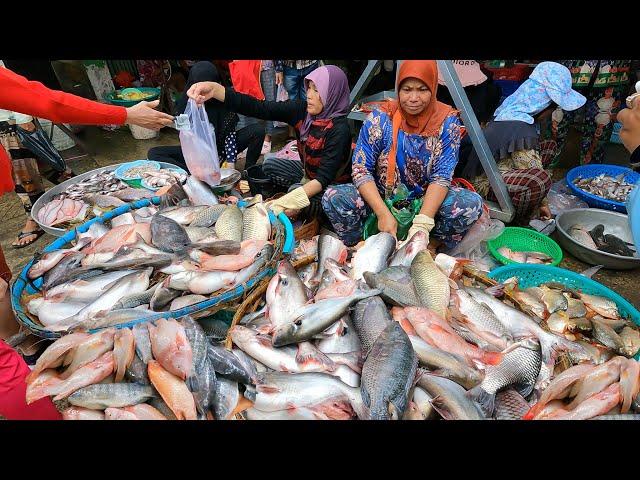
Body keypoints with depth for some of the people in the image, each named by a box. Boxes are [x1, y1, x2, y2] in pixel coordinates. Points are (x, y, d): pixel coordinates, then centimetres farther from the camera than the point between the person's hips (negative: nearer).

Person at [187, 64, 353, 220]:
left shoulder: (339, 129, -28)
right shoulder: (301, 110, -13)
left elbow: (325, 176, -35)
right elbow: (258, 108, -23)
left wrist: (293, 200, -48)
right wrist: (214, 89, -35)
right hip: (308, 173, 6)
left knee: (296, 189, -32)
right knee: (269, 164, -5)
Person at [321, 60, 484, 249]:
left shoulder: (447, 121, -9)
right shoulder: (379, 119, -11)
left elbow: (442, 176, -14)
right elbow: (361, 169, -13)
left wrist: (423, 222, -29)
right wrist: (384, 214, -27)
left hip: (428, 200, 1)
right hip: (381, 197, 0)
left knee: (472, 204, -28)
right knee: (333, 198, -26)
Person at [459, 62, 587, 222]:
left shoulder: (510, 111, 8)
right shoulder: (523, 131, -21)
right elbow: (535, 178, -17)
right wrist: (542, 204, -1)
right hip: (484, 184, -11)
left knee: (539, 164, 21)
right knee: (541, 179, -30)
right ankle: (518, 224, -3)